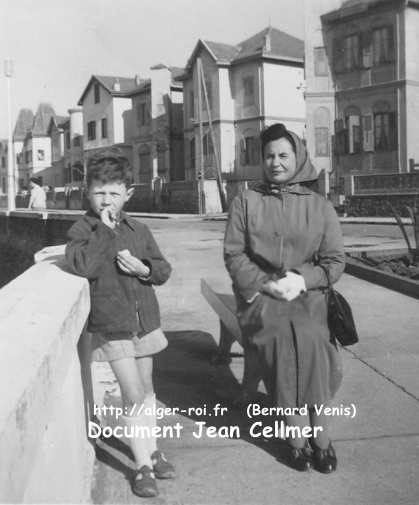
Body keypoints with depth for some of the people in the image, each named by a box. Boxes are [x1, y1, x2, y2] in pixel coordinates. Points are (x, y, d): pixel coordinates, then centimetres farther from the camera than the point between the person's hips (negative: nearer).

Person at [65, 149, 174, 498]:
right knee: (134, 396, -6)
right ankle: (143, 466, 8)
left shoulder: (138, 230, 4)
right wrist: (105, 229, -22)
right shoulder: (82, 230, -7)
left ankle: (152, 451, 35)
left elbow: (164, 270, 8)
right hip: (112, 328, -4)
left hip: (145, 321, 4)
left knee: (146, 390, 17)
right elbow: (82, 265, -25)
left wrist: (144, 269, -13)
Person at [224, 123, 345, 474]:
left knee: (307, 340, -22)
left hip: (307, 294, 0)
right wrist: (266, 284, -9)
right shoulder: (246, 202, 9)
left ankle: (304, 434, -6)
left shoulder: (319, 206, 10)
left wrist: (302, 280, -9)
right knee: (284, 338, -20)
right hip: (259, 293, 0)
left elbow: (335, 261, 8)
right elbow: (234, 254, 4)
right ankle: (317, 435, -8)